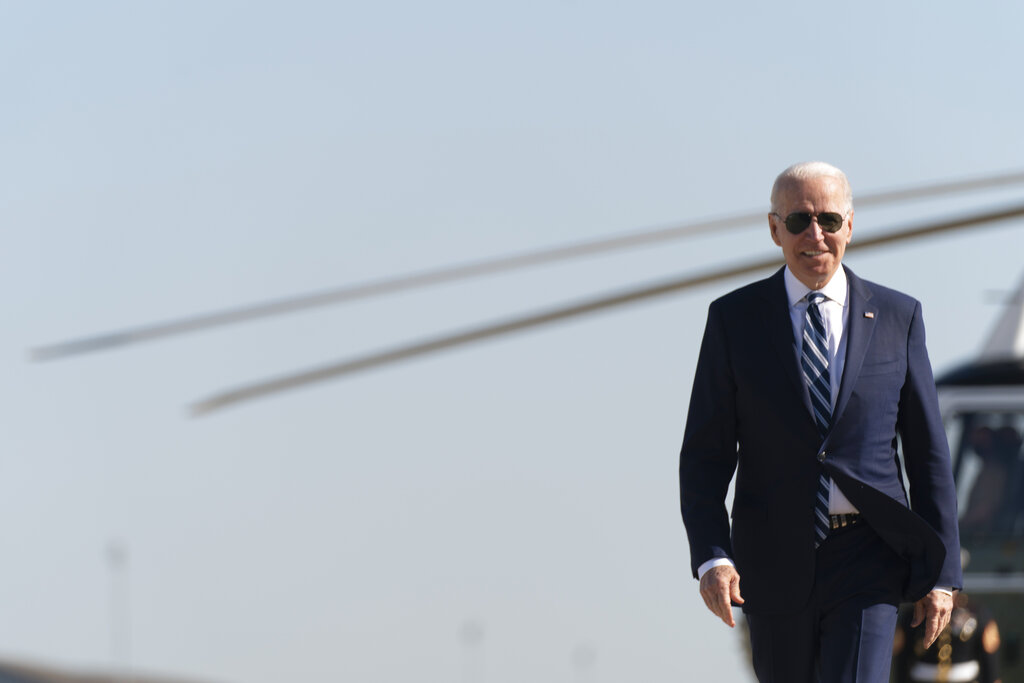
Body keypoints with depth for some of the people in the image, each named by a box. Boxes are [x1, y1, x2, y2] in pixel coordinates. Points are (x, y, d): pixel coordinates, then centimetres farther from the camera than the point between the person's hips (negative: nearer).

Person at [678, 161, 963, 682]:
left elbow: (928, 452, 5)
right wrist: (710, 558, -14)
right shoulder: (734, 320, 2)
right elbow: (705, 454, 0)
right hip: (775, 560, 1)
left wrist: (942, 572, 1)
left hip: (867, 562, -1)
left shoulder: (897, 317, 4)